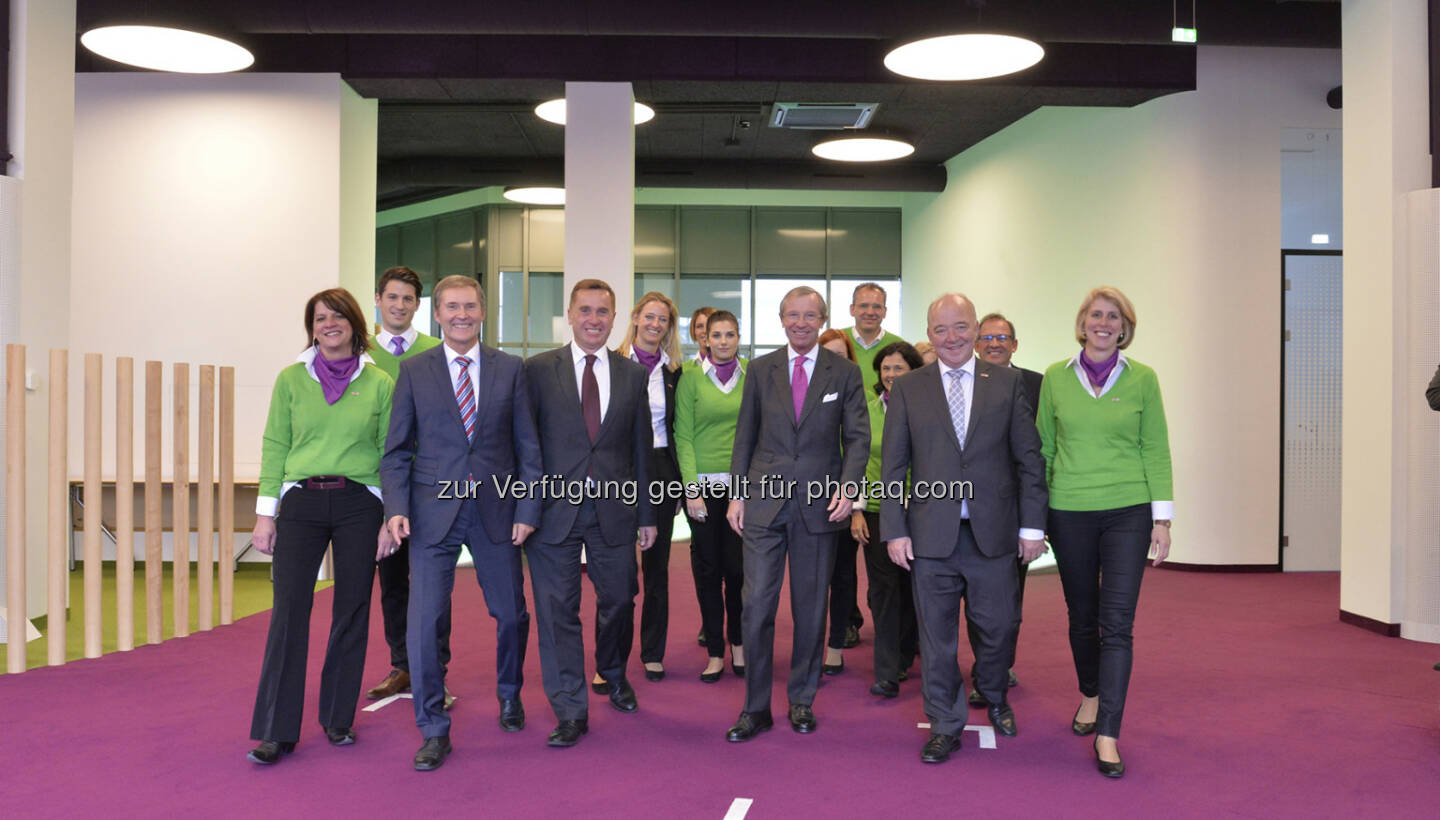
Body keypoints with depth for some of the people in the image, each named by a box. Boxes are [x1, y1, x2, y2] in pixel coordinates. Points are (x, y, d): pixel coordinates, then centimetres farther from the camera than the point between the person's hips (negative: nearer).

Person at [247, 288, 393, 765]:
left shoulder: (379, 384, 4)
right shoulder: (291, 379, 6)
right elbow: (274, 447, 6)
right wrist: (265, 513, 0)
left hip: (359, 505, 0)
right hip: (301, 502, 0)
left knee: (352, 612, 5)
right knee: (289, 609, -6)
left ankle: (337, 718, 21)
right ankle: (275, 731, 1)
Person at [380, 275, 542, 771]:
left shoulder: (510, 369, 4)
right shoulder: (414, 371, 3)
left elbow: (528, 447, 4)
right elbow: (397, 449, 4)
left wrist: (527, 510, -3)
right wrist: (396, 508, -9)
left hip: (496, 510, 1)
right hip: (434, 512, -1)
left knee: (511, 615, 11)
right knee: (424, 622, -4)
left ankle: (509, 695, 39)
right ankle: (434, 731, 12)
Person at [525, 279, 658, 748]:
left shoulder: (633, 375, 8)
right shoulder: (538, 370, 1)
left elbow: (641, 448, 10)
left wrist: (646, 515, 9)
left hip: (613, 508, 2)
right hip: (555, 509, -2)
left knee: (619, 599, 10)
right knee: (558, 609, 1)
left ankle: (614, 675, 39)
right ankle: (570, 711, 13)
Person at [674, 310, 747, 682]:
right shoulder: (691, 377, 1)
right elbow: (683, 435, -2)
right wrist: (692, 489, -9)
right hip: (703, 483, -1)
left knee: (737, 567, -1)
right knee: (707, 570, 3)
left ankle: (738, 645, 18)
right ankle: (715, 652, 14)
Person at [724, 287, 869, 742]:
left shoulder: (845, 373, 5)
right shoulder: (760, 370, 8)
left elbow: (857, 437, 3)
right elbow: (745, 436, 9)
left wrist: (848, 487, -11)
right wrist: (737, 494, 2)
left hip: (819, 504, 0)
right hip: (764, 500, 0)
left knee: (810, 609, 8)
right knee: (757, 605, -3)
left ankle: (802, 701, 23)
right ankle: (756, 708, 9)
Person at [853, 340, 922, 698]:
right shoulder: (867, 411, 6)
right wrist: (857, 510, 2)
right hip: (877, 512, 2)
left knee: (914, 587, 6)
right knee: (883, 591, 2)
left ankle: (903, 658, 24)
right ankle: (888, 672, 8)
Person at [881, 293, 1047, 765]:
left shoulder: (1006, 383, 5)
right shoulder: (907, 389, 5)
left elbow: (1029, 458, 4)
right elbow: (892, 466, 4)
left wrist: (1032, 525, -1)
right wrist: (894, 530, -3)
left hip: (993, 532, 0)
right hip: (931, 535, 0)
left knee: (996, 627, 10)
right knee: (936, 635, 7)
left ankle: (993, 696, 40)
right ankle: (945, 725, 23)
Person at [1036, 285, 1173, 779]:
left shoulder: (1142, 379, 1)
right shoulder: (1055, 378, 4)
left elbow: (1156, 451, 3)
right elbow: (1043, 448, 8)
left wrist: (1162, 519, -2)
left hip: (1128, 513, -1)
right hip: (1069, 512, 2)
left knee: (1117, 623, -6)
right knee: (1082, 617, 13)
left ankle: (1107, 733, -1)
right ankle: (1091, 696, 37)